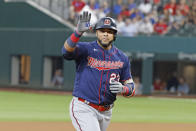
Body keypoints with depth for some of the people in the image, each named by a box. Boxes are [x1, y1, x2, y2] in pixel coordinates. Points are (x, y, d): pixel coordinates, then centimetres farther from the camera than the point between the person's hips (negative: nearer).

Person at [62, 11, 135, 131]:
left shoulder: (122, 58, 8)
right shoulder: (85, 49, -5)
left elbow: (131, 88, 10)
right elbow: (67, 51, -27)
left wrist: (122, 89, -14)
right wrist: (78, 32, -43)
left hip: (106, 112, 6)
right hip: (83, 108, -6)